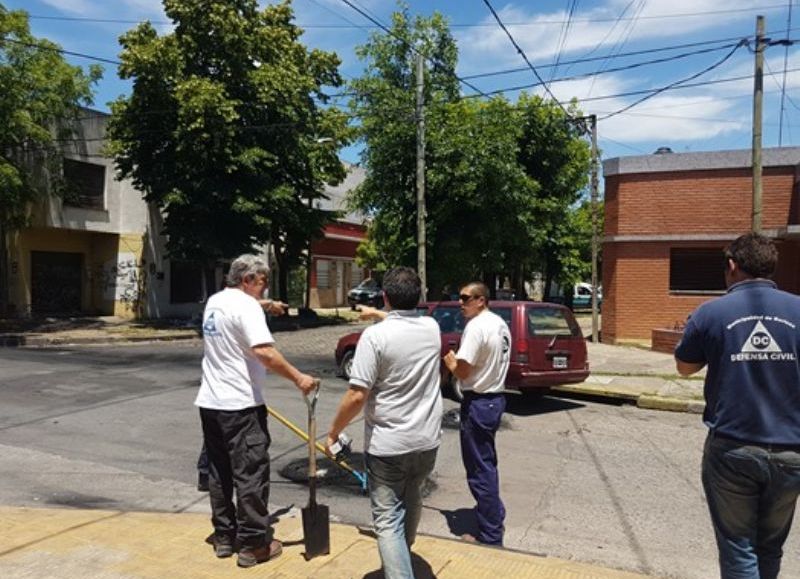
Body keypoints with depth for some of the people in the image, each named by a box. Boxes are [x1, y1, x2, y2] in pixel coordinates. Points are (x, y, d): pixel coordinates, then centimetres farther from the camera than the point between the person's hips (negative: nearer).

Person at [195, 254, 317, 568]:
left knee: (219, 472, 16)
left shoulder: (214, 302, 12)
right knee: (250, 474, 0)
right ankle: (253, 544, 8)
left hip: (210, 402, 9)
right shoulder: (246, 305, -16)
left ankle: (224, 536, 26)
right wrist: (298, 378, -24)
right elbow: (264, 352, -28)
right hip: (240, 405, -9)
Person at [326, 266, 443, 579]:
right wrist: (378, 315, 41)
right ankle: (402, 554, 53)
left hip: (387, 445, -6)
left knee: (388, 520, 3)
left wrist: (333, 433, -6)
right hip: (427, 440, 7)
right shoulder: (431, 328, 0)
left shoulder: (375, 335, -18)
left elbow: (357, 396, -21)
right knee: (411, 501, 28)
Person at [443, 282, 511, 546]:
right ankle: (493, 512, 40)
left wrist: (449, 360, -2)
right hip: (496, 397, 10)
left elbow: (461, 371, -22)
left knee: (480, 469, 0)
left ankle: (490, 536, 9)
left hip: (478, 403, -9)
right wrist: (459, 360, 11)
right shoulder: (500, 324, 9)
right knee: (487, 463, 24)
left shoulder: (476, 327, -20)